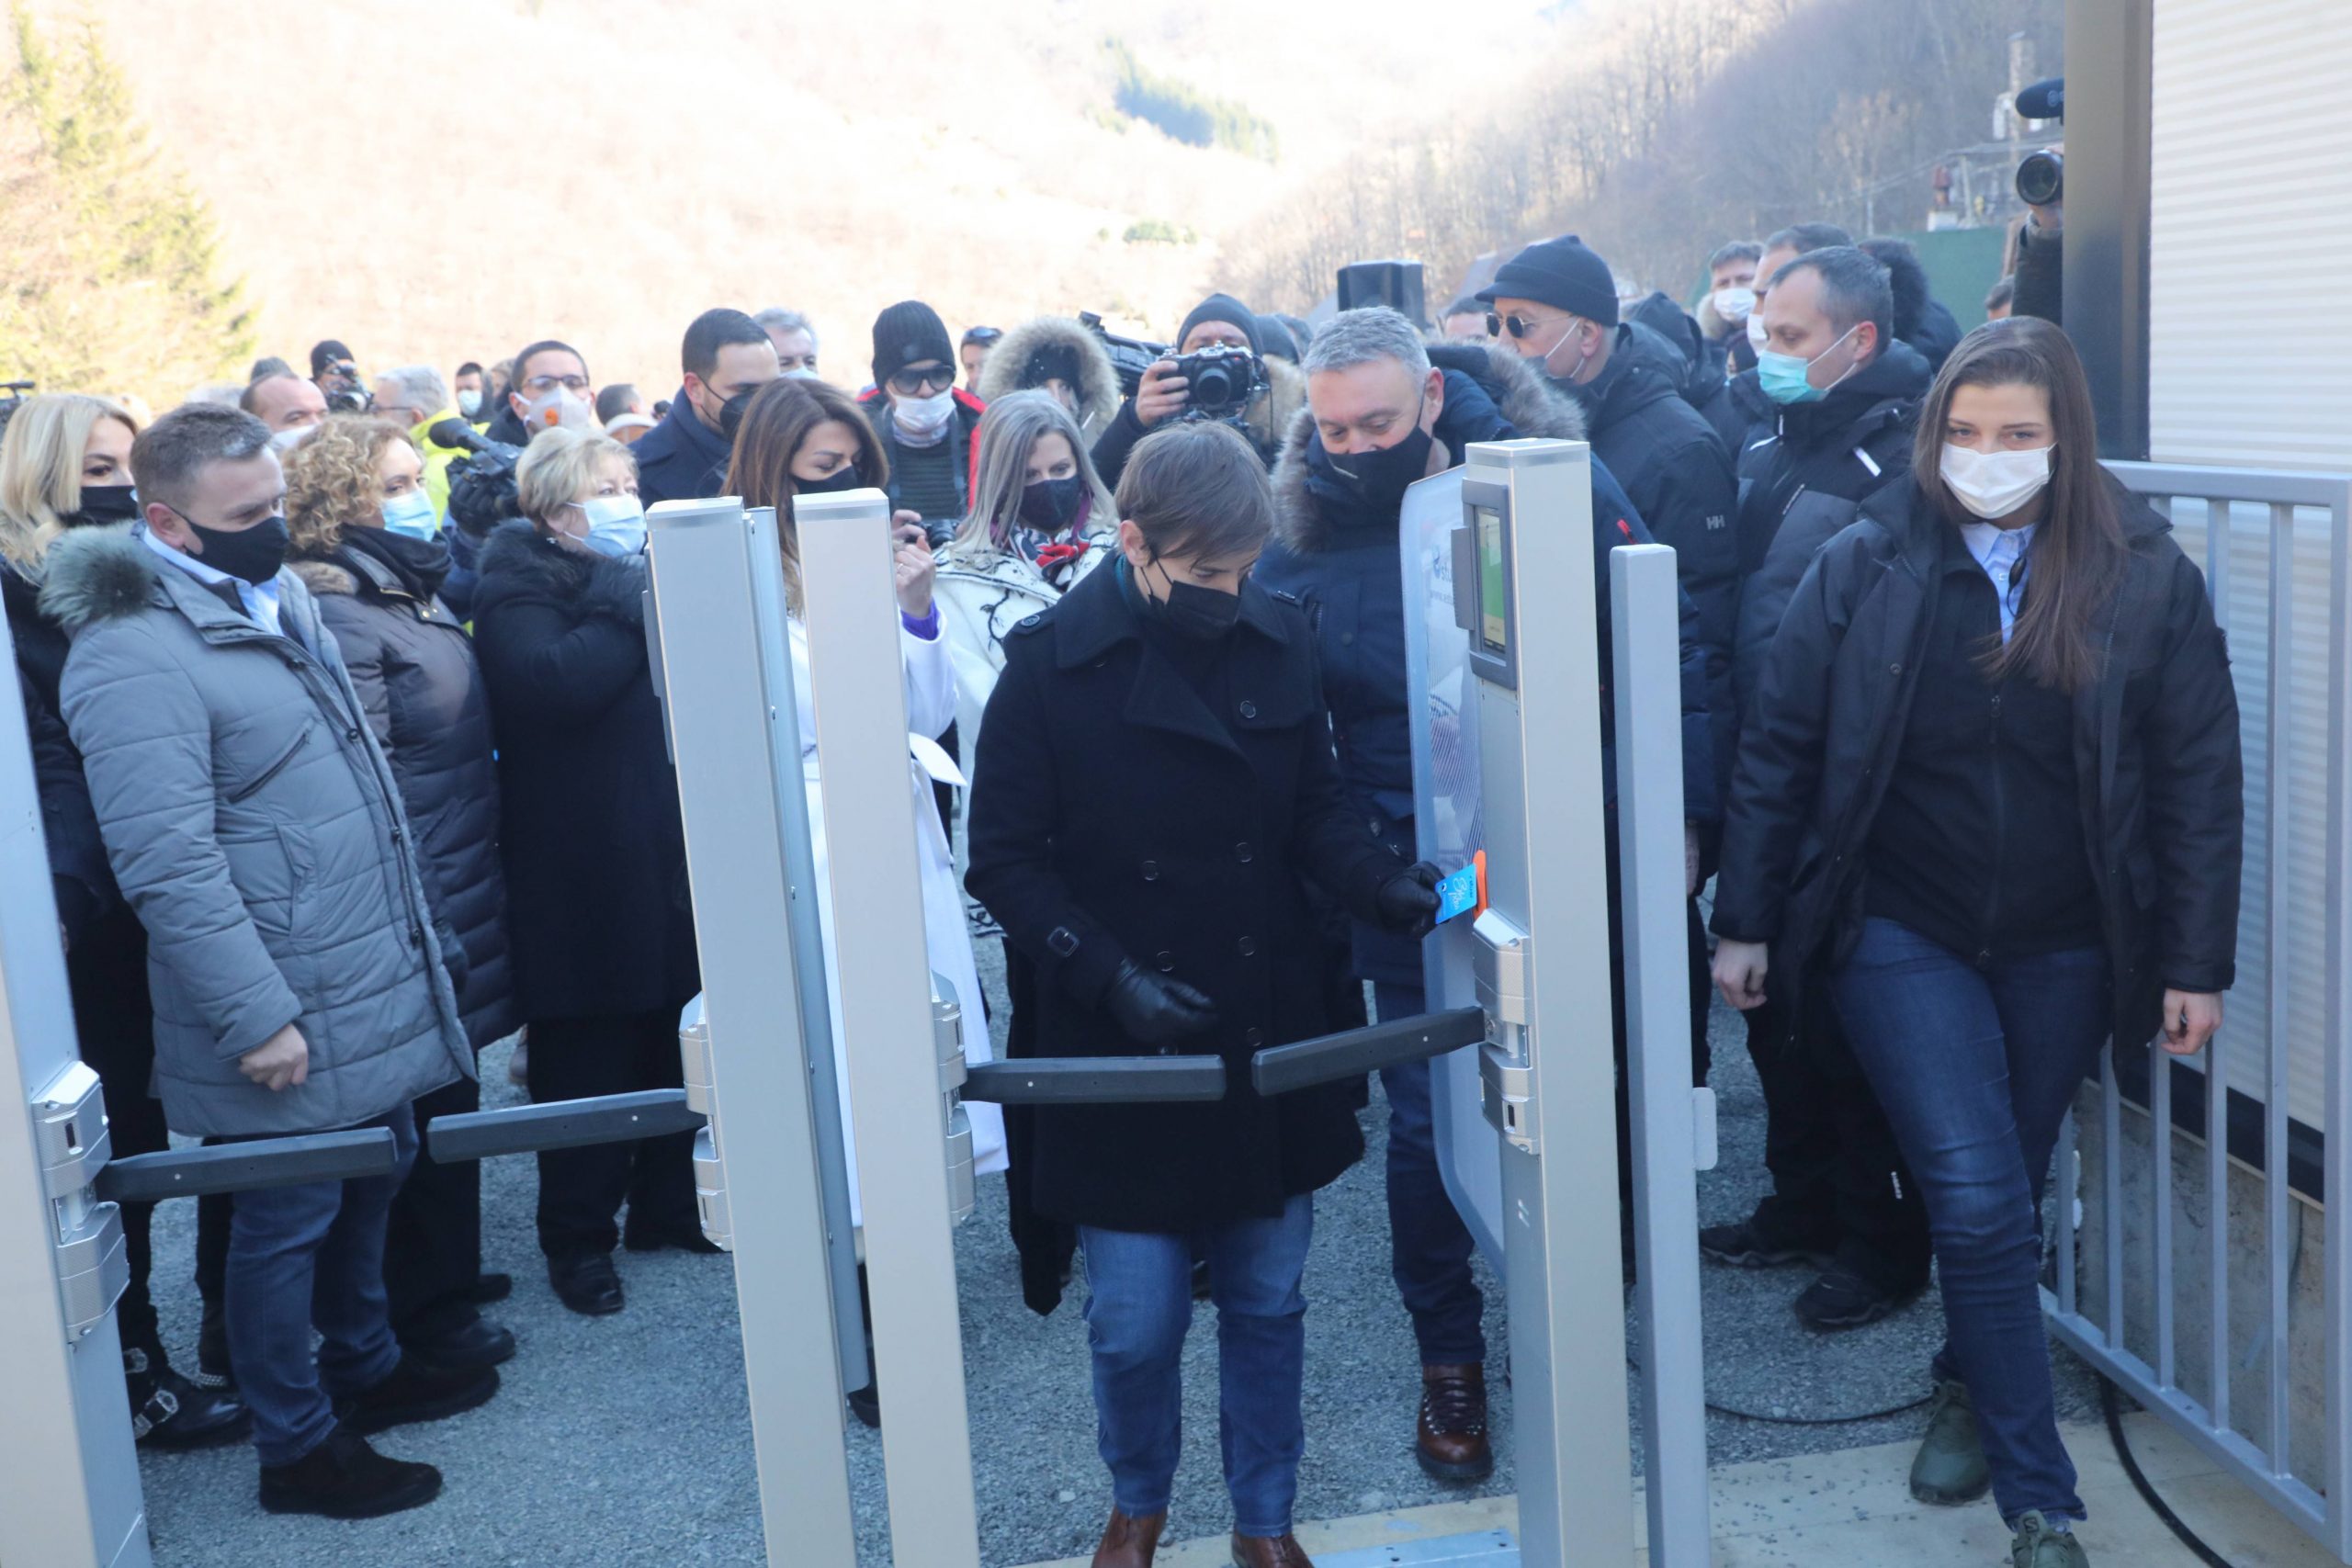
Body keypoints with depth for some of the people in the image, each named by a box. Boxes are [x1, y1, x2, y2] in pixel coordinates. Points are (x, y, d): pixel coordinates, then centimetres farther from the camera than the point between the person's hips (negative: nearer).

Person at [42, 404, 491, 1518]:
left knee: (369, 1182, 22)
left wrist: (407, 943, 22)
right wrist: (256, 1015, -23)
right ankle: (298, 1446, 24)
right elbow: (167, 863, -24)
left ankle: (365, 1365, 42)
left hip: (374, 984, 9)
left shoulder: (275, 598, 9)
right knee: (285, 1219, 7)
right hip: (285, 1016, -9)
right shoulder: (134, 656, -20)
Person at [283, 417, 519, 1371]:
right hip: (418, 908, -9)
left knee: (447, 1093, 18)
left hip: (466, 887, 9)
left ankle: (444, 1270, 33)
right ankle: (427, 1307, 16)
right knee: (431, 1104, 2)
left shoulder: (412, 592, 13)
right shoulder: (336, 613, -16)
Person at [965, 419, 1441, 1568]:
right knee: (1135, 1323, 7)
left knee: (1267, 1303, 14)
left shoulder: (1280, 640, -2)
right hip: (1121, 1053, -2)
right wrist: (1111, 978, -17)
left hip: (1269, 1041, 3)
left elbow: (1316, 811, 6)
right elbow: (1006, 861, -7)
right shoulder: (1050, 664, -10)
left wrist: (1385, 886, -13)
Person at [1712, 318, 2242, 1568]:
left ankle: (1970, 1385, 42)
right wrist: (1745, 922, -1)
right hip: (1901, 935, -1)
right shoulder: (1864, 566, -6)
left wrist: (2196, 963, -2)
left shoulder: (2145, 578, -4)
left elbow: (2198, 781, -1)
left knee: (2003, 1198, 14)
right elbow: (1779, 750, -2)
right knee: (1980, 1203, -8)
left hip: (2065, 949, 2)